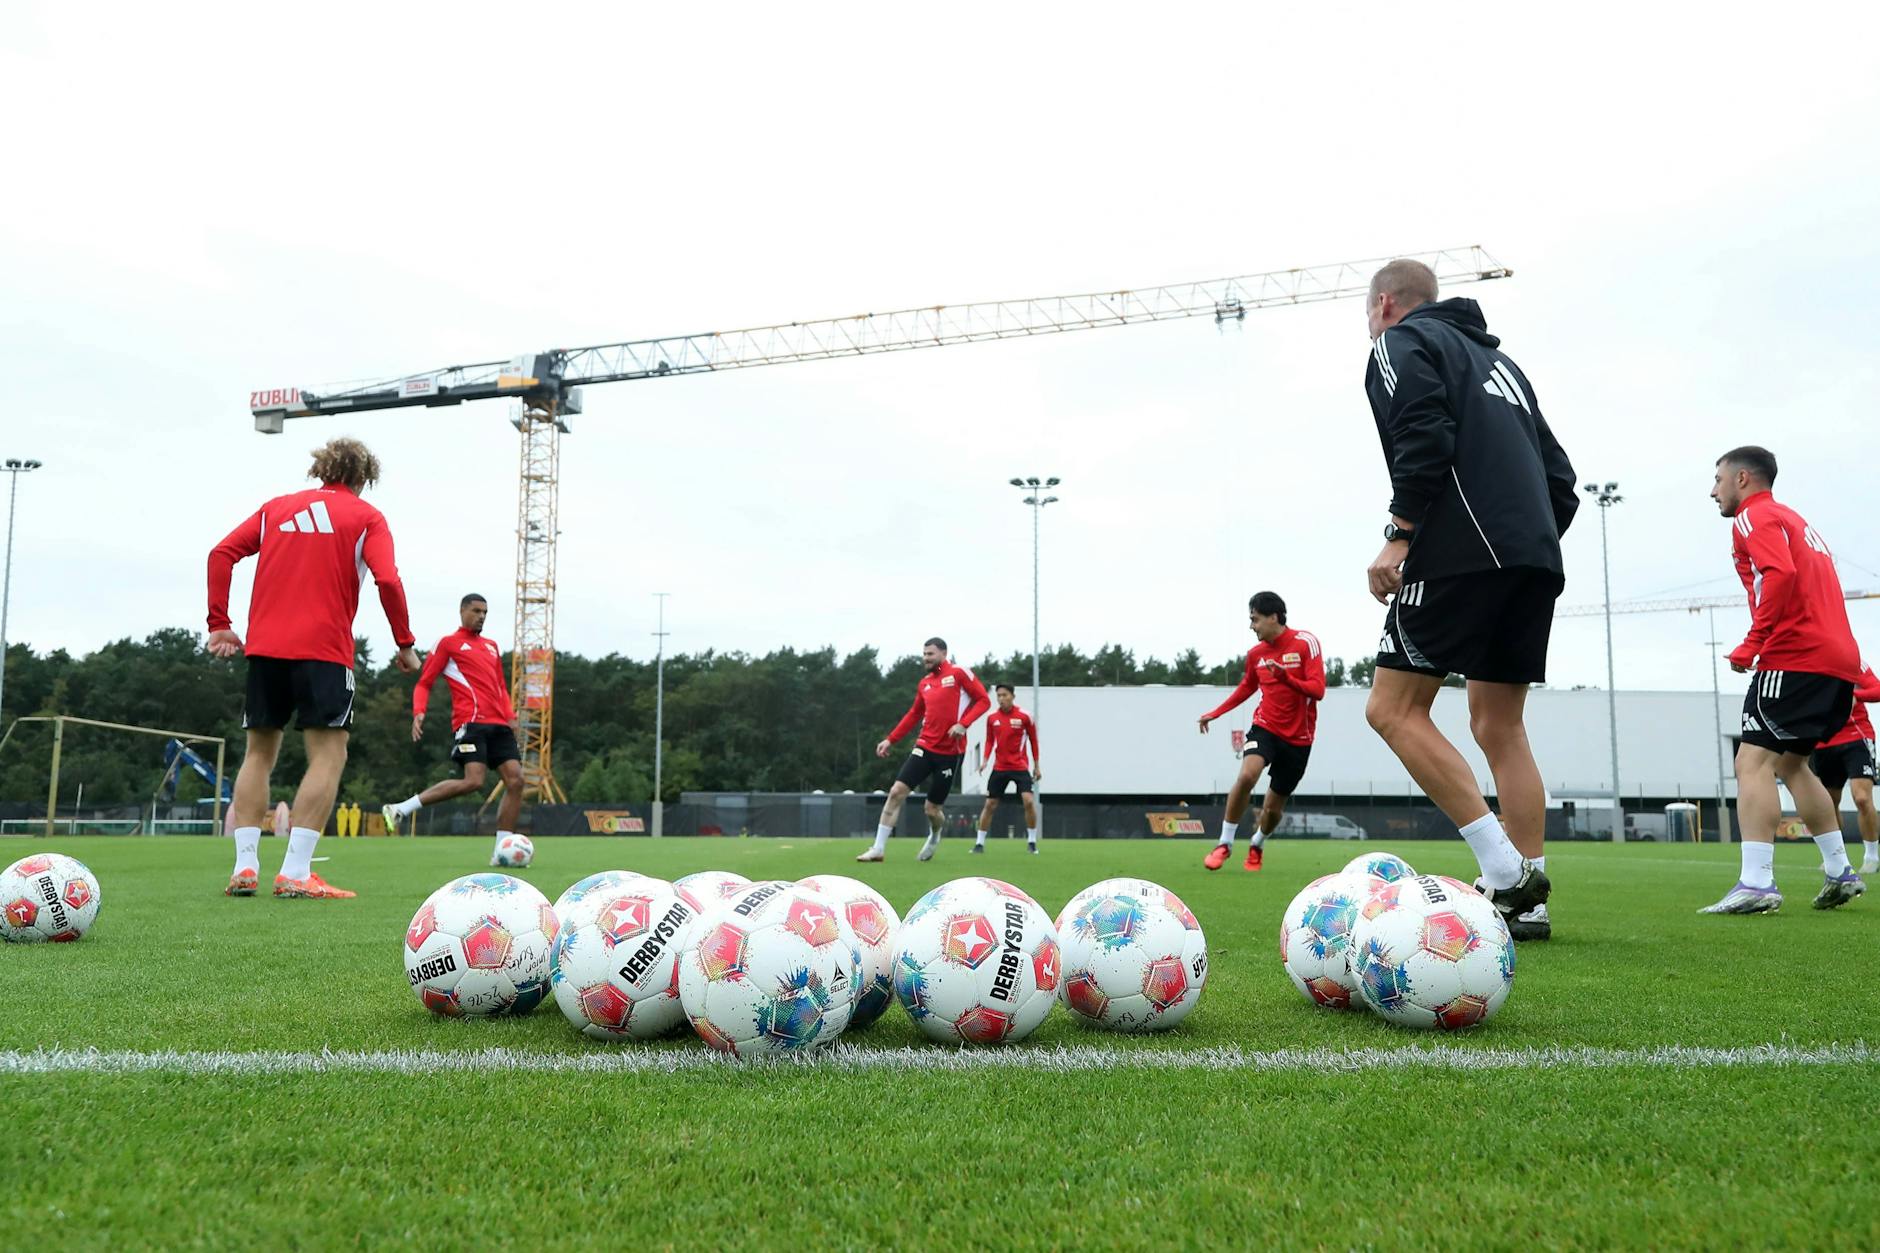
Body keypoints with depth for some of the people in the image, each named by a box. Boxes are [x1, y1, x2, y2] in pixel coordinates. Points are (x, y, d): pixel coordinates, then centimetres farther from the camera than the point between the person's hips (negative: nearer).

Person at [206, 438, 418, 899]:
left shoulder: (276, 507, 18)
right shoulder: (366, 517, 6)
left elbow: (222, 554, 8)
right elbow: (387, 580, -9)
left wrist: (219, 625, 9)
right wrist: (405, 644, -1)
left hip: (263, 647, 5)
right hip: (323, 649, -4)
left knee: (259, 752, 13)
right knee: (329, 754, -2)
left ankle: (244, 865, 7)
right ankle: (295, 873, -11)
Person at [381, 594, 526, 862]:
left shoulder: (491, 646, 25)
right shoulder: (449, 643, 7)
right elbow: (424, 683, 6)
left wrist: (510, 715, 13)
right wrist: (418, 712, -12)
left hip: (498, 724, 7)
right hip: (470, 721, -7)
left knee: (515, 780, -6)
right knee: (473, 781, -23)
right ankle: (399, 810, -11)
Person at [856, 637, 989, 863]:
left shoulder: (959, 673, -6)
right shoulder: (925, 683, 11)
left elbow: (983, 700, -6)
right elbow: (914, 714, 21)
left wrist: (963, 724, -20)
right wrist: (890, 739, 16)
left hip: (950, 752, -5)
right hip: (925, 747, 5)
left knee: (932, 808, 2)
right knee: (896, 792, -10)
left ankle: (934, 837, 38)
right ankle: (878, 849, -4)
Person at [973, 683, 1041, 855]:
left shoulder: (1024, 716, -6)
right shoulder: (992, 718, 2)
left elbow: (1033, 741, 3)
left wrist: (1037, 766, 4)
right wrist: (985, 760, -3)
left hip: (1020, 767, -2)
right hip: (999, 768, 2)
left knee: (1028, 801, -16)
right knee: (990, 804, 2)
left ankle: (1032, 841, -1)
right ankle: (979, 843, 13)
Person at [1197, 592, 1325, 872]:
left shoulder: (1306, 642, -10)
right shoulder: (1256, 653, 4)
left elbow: (1318, 690, -17)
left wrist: (1285, 677, -33)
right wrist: (1216, 713, 21)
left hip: (1298, 738, -2)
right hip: (1265, 727, 2)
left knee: (1273, 808, 8)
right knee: (1246, 775, -29)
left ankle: (1256, 846, 40)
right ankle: (1225, 843, -14)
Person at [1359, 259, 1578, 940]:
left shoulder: (1401, 342, 7)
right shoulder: (1496, 356, 30)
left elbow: (1424, 438, -13)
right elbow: (1559, 475, 23)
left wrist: (1398, 537, -13)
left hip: (1461, 551, -8)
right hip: (1537, 559, 9)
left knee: (1393, 708, -6)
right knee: (1499, 725, 11)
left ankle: (1505, 871, -15)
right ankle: (1528, 901, 7)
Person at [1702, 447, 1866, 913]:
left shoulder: (1754, 517, -2)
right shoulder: (1794, 521, 27)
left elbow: (1781, 574, -19)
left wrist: (1750, 645, -19)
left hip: (1795, 659, -9)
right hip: (1838, 660, 10)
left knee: (1753, 762, -12)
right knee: (1790, 763, 20)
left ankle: (1756, 884, -22)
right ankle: (1840, 873, 19)